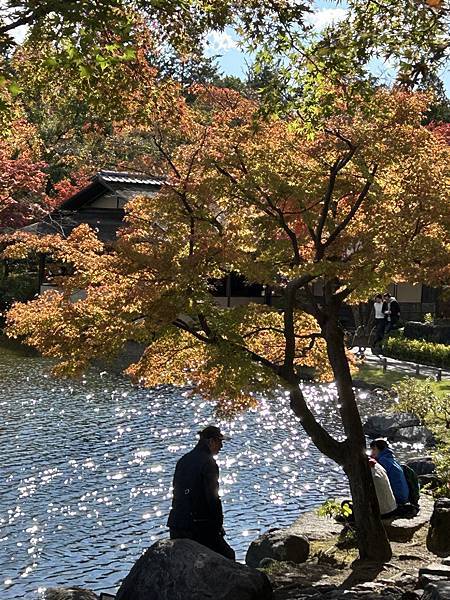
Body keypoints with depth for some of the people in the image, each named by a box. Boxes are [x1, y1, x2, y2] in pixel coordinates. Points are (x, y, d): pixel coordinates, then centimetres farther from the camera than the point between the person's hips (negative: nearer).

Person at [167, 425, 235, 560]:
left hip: (176, 523, 7)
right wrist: (219, 523, -6)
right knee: (228, 557, 4)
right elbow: (212, 497, -15)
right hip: (199, 526, -7)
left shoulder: (183, 460, 12)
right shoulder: (208, 462, -12)